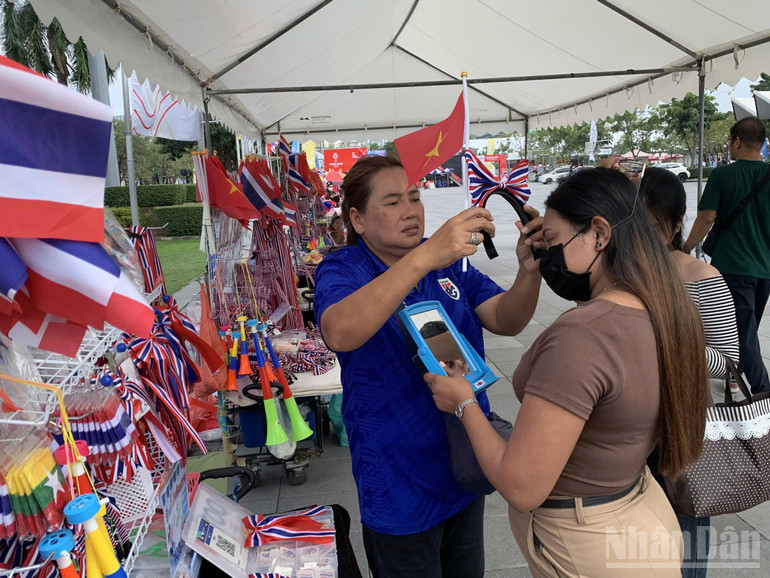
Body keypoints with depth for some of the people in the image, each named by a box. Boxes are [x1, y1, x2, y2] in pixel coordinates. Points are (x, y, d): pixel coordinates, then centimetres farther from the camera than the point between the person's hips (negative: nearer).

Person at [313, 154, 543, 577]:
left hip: (468, 467, 6)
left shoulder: (449, 259, -1)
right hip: (399, 484, -5)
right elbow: (340, 334, -38)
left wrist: (529, 271, -28)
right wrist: (423, 257, -47)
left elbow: (505, 320, -7)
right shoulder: (341, 270, -16)